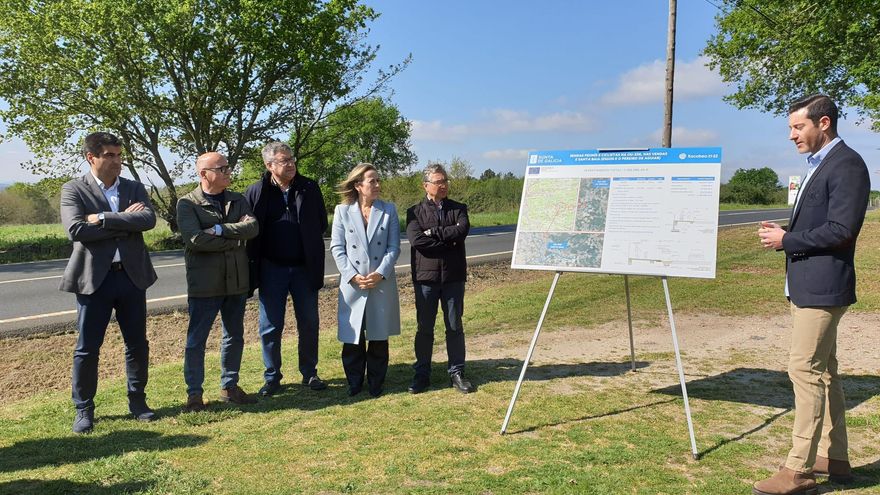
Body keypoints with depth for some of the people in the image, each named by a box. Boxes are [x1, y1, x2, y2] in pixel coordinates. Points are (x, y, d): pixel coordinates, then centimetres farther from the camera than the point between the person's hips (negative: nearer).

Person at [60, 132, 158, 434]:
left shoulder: (134, 188, 8)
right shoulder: (73, 190, -1)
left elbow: (148, 220, -11)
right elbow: (76, 230, -17)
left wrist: (103, 218, -17)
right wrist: (125, 221, -12)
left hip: (131, 275, 3)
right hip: (94, 278, -3)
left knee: (138, 345, 10)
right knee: (87, 348, 5)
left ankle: (137, 401, 27)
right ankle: (84, 410, 20)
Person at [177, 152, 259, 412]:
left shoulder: (237, 200, 9)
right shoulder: (187, 203, -6)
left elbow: (253, 227, -8)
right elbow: (195, 239, -20)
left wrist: (220, 229, -18)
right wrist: (236, 240, -12)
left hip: (236, 281, 5)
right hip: (204, 283, -5)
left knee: (234, 336, 14)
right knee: (196, 339, 2)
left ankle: (229, 386, 28)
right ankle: (194, 393, 14)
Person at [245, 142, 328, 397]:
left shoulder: (309, 189, 1)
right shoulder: (256, 192, -4)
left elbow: (321, 223, 9)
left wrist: (312, 251, 6)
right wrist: (255, 262, -2)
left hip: (304, 268, 2)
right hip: (271, 268, -1)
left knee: (309, 323, 9)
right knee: (270, 326, 5)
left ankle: (309, 373, 24)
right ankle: (272, 377, 19)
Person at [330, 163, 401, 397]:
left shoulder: (389, 210, 3)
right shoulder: (342, 211, 1)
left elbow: (394, 247, 0)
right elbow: (337, 248, -1)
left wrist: (380, 274, -13)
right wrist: (353, 276, -12)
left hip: (382, 284, 1)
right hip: (352, 285, -1)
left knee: (379, 337, 8)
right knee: (352, 337, 4)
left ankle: (376, 384, 21)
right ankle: (354, 383, 20)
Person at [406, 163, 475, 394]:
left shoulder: (458, 209, 9)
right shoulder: (415, 212, 3)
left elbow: (462, 230, -13)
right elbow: (417, 241, -14)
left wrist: (433, 232, -12)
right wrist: (449, 241, -10)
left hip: (453, 277, 1)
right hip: (426, 277, -1)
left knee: (455, 327, 7)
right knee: (424, 328, 6)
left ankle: (457, 373, 17)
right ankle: (422, 374, 17)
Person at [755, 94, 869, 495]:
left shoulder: (846, 165, -13)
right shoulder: (817, 165, 18)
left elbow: (841, 230, -22)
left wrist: (786, 240, -14)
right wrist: (782, 233, 4)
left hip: (822, 287, -11)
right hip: (805, 285, 11)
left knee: (805, 369, -10)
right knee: (823, 371, 16)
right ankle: (834, 459, 27)